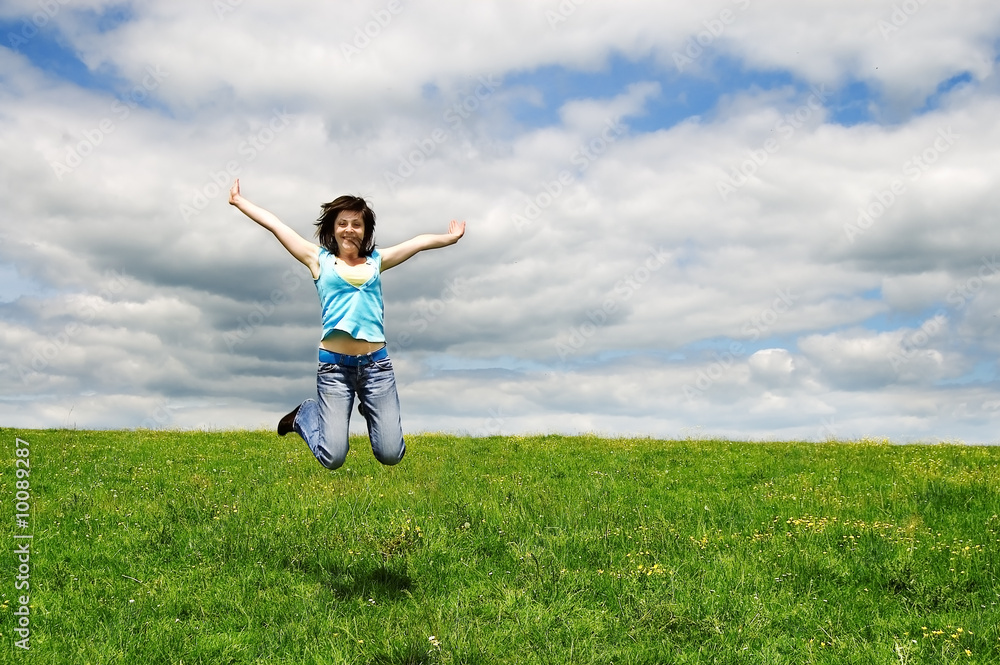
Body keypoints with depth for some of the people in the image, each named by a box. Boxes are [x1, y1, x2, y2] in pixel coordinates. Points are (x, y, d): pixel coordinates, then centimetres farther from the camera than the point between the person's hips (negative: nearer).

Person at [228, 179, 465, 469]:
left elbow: (420, 241, 23)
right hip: (334, 365, -2)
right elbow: (274, 224, 12)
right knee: (332, 459, -4)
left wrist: (452, 236, 27)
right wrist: (238, 200, 17)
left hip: (376, 363, 2)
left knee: (391, 455, 0)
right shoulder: (319, 259, 9)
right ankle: (305, 415, 29)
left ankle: (368, 409, 32)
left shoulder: (376, 261, 15)